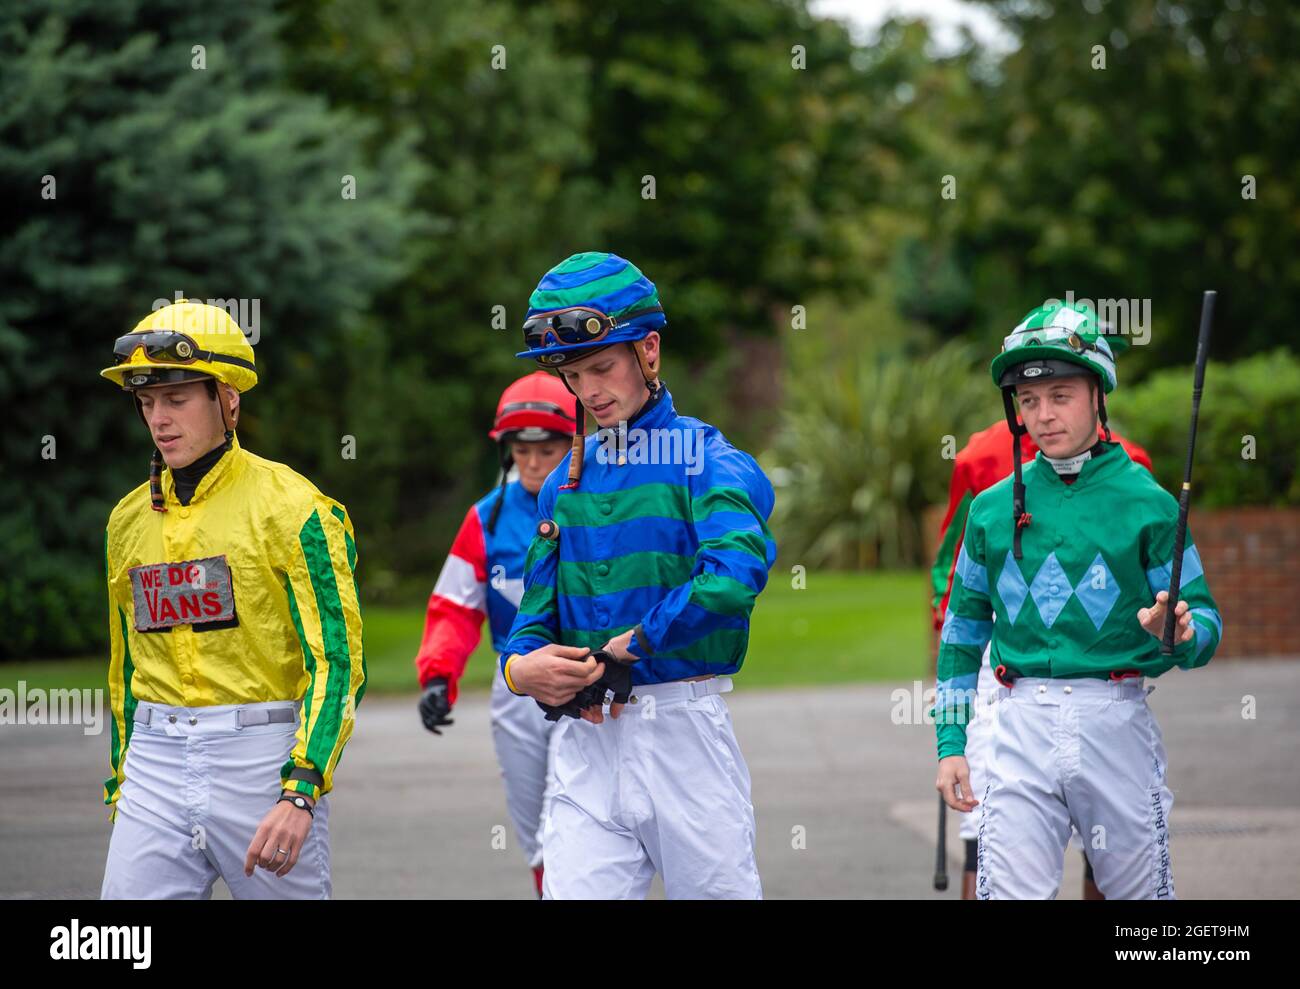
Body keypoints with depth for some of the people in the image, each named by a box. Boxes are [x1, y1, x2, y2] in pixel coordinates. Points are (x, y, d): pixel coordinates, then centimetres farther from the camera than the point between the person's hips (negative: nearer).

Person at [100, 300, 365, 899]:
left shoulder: (291, 509, -7)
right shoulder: (129, 521, 12)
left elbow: (337, 662, -13)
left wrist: (300, 794, -21)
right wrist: (120, 790, 19)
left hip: (264, 759, -5)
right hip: (155, 765, 5)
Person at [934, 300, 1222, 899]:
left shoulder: (1147, 502, 1)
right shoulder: (993, 508, 10)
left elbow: (1204, 623, 0)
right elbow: (962, 626, 17)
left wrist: (1179, 633, -23)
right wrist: (950, 742, 11)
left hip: (1115, 721, -1)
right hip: (1020, 724, 2)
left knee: (1140, 892, 3)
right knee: (1008, 893, -7)